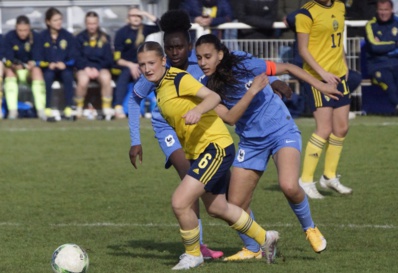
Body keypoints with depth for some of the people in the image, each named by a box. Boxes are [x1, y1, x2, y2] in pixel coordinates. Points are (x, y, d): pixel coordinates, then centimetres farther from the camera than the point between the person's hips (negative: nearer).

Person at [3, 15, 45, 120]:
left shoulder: (35, 37, -7)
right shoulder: (9, 37, -8)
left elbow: (36, 56, -15)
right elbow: (8, 57, -14)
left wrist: (32, 64, -38)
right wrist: (15, 64, -37)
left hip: (31, 69, 0)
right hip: (15, 69, 0)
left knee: (37, 70, -32)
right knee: (9, 71, -32)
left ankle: (41, 110, -37)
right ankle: (12, 110, -38)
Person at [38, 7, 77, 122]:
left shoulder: (68, 36, 4)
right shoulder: (42, 37, 0)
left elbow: (73, 57, 2)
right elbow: (39, 58, -2)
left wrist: (64, 64, -17)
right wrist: (48, 64, -20)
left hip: (64, 68, 1)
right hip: (48, 68, -1)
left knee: (67, 74, -32)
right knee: (48, 75, -34)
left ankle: (68, 108, -31)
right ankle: (47, 110, -35)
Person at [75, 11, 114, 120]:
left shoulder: (105, 38, 10)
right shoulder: (80, 38, 8)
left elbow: (108, 59, 6)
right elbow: (77, 58, 2)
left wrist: (97, 69, -10)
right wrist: (86, 68, -16)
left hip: (101, 67, 1)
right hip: (84, 68, -1)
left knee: (106, 78, -36)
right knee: (83, 80, -36)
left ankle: (107, 108, -27)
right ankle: (79, 107, -16)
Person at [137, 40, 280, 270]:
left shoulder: (178, 79, -17)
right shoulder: (160, 87, 10)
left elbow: (213, 97, -30)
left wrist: (198, 110, -46)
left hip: (216, 146, -10)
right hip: (197, 152, 10)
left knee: (180, 202, -18)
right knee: (217, 208, 23)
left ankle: (193, 255, 5)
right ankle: (265, 238, 42)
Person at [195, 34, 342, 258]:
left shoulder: (245, 65, -15)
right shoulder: (210, 87, -7)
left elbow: (287, 68, -3)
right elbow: (230, 118, -19)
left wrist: (319, 85, -3)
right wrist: (252, 91, -29)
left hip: (282, 132, -4)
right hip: (251, 142, 4)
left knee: (289, 186, -29)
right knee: (235, 206, -2)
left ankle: (310, 228, 1)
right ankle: (252, 249, 26)